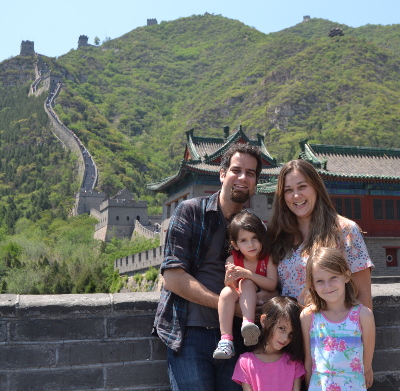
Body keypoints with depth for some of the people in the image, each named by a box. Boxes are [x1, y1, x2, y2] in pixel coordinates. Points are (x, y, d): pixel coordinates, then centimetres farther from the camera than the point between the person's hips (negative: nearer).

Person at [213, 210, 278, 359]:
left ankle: (248, 324, -44)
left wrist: (248, 274, -29)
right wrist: (229, 278, -33)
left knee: (246, 283, -28)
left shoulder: (268, 258, -9)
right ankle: (226, 340, -35)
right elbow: (230, 287, -9)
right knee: (226, 291, -29)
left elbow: (272, 285, -19)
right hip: (237, 303, 2)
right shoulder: (232, 259, -6)